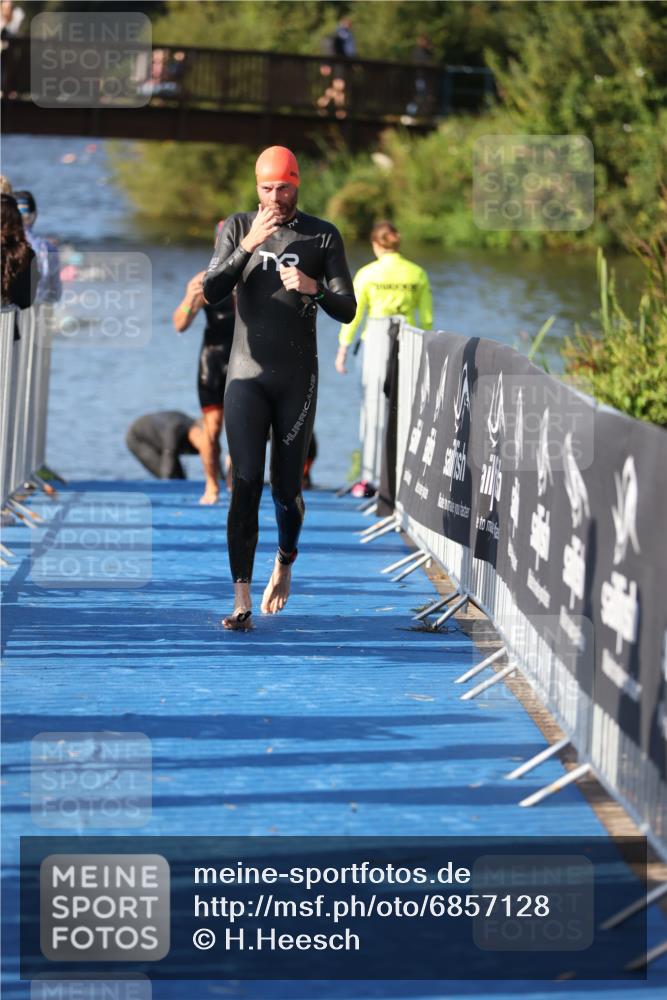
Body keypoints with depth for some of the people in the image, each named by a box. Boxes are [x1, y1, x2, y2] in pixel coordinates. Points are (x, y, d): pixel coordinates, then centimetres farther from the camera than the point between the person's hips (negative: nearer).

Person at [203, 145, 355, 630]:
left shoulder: (324, 236, 2)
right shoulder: (237, 228, 3)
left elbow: (347, 311, -1)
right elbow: (211, 292, -9)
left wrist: (314, 288, -22)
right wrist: (248, 246, -21)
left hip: (297, 378, 0)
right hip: (247, 376, 0)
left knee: (287, 488, 3)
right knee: (245, 486, -9)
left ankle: (285, 563, 35)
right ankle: (242, 601, -12)